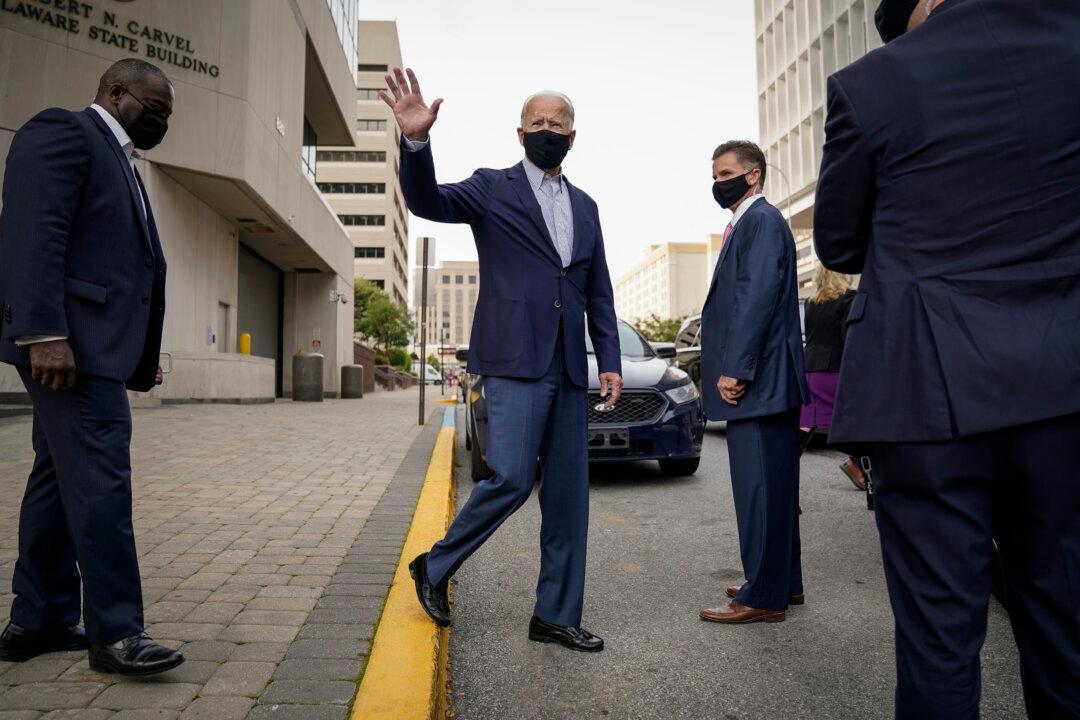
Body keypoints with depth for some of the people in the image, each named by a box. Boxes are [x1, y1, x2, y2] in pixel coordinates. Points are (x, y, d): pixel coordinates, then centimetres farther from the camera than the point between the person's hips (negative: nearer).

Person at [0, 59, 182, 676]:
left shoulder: (120, 162, 25)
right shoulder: (63, 130, -3)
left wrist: (142, 356, 15)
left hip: (96, 346, 10)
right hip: (68, 341, -10)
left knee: (62, 477, 12)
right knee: (100, 480, -9)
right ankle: (115, 631, -1)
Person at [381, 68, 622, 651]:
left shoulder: (585, 206, 19)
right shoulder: (492, 188, 6)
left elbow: (599, 292, 18)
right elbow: (428, 201, -11)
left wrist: (610, 360, 10)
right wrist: (416, 143, -29)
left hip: (569, 368, 6)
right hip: (514, 361, -5)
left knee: (569, 495, 6)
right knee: (511, 478, -13)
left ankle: (556, 617, 19)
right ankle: (435, 566, 14)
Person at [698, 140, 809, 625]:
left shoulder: (762, 220, -8)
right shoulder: (746, 223, 22)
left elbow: (758, 297, -19)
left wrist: (735, 368, -21)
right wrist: (730, 367, 18)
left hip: (758, 381, -11)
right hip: (764, 382, 11)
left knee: (760, 489, -5)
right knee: (772, 488, 15)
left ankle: (764, 596, 4)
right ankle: (784, 583, 27)